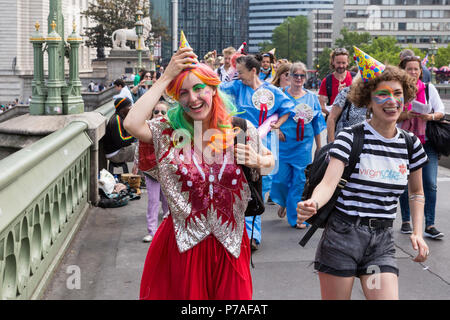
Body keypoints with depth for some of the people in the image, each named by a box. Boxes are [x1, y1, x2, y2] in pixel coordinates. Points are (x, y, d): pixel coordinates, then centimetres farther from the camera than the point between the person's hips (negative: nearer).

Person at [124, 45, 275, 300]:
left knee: (232, 295, 16)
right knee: (184, 294, 12)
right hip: (183, 245, -1)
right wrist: (166, 77, -18)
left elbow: (271, 160, 12)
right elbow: (132, 124, -25)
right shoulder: (169, 132, -6)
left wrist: (258, 161, -13)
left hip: (229, 243, 1)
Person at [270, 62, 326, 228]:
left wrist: (319, 147, 12)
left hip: (303, 144, 2)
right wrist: (277, 130, -11)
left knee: (299, 180, 1)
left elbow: (316, 123, 11)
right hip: (284, 143, -1)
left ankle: (295, 217, 12)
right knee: (282, 177, -1)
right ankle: (283, 202, 32)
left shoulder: (311, 97, 7)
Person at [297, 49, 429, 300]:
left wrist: (418, 232, 5)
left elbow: (416, 192, 19)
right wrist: (313, 203, -41)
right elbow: (329, 183, -20)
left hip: (382, 241, 4)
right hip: (343, 235, -3)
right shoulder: (351, 137, -9)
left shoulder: (411, 144, 5)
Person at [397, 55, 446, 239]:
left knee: (430, 183, -7)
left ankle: (429, 225, -2)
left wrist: (430, 116, -16)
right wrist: (407, 115, -19)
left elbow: (441, 111, 4)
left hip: (427, 142, 1)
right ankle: (406, 221, 22)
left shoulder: (429, 88, 6)